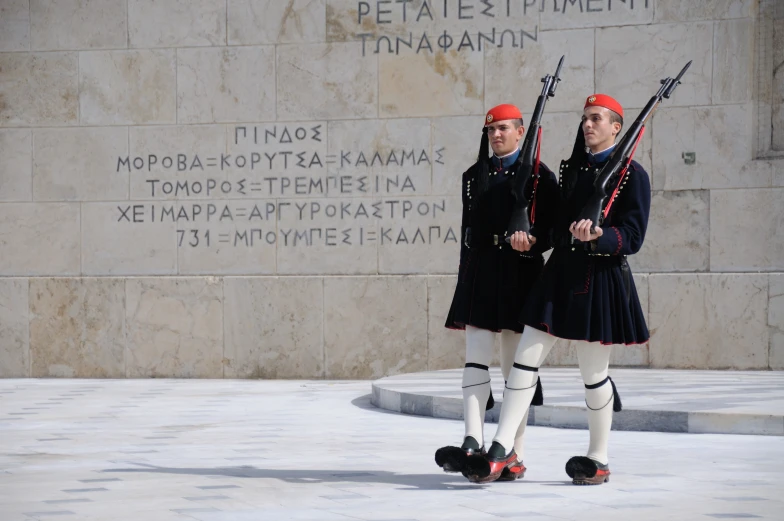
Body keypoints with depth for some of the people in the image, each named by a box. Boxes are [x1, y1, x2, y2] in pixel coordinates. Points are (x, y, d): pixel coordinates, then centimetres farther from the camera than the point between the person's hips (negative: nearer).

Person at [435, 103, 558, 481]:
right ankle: (473, 443, -19)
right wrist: (465, 286, 14)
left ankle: (514, 454, 7)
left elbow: (553, 227, 0)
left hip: (520, 279, -3)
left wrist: (533, 241, -21)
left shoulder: (539, 176, 3)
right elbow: (467, 233, 16)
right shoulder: (474, 177, 15)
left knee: (517, 368, 2)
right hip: (480, 278, 3)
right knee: (475, 360, -10)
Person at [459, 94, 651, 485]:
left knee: (594, 373, 3)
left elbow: (633, 237, -10)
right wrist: (528, 237, 4)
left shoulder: (632, 175, -4)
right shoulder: (571, 169, 14)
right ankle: (502, 449, -2)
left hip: (601, 280, -6)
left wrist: (597, 235, -28)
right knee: (526, 358, -3)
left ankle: (599, 460, 18)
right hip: (560, 274, 6)